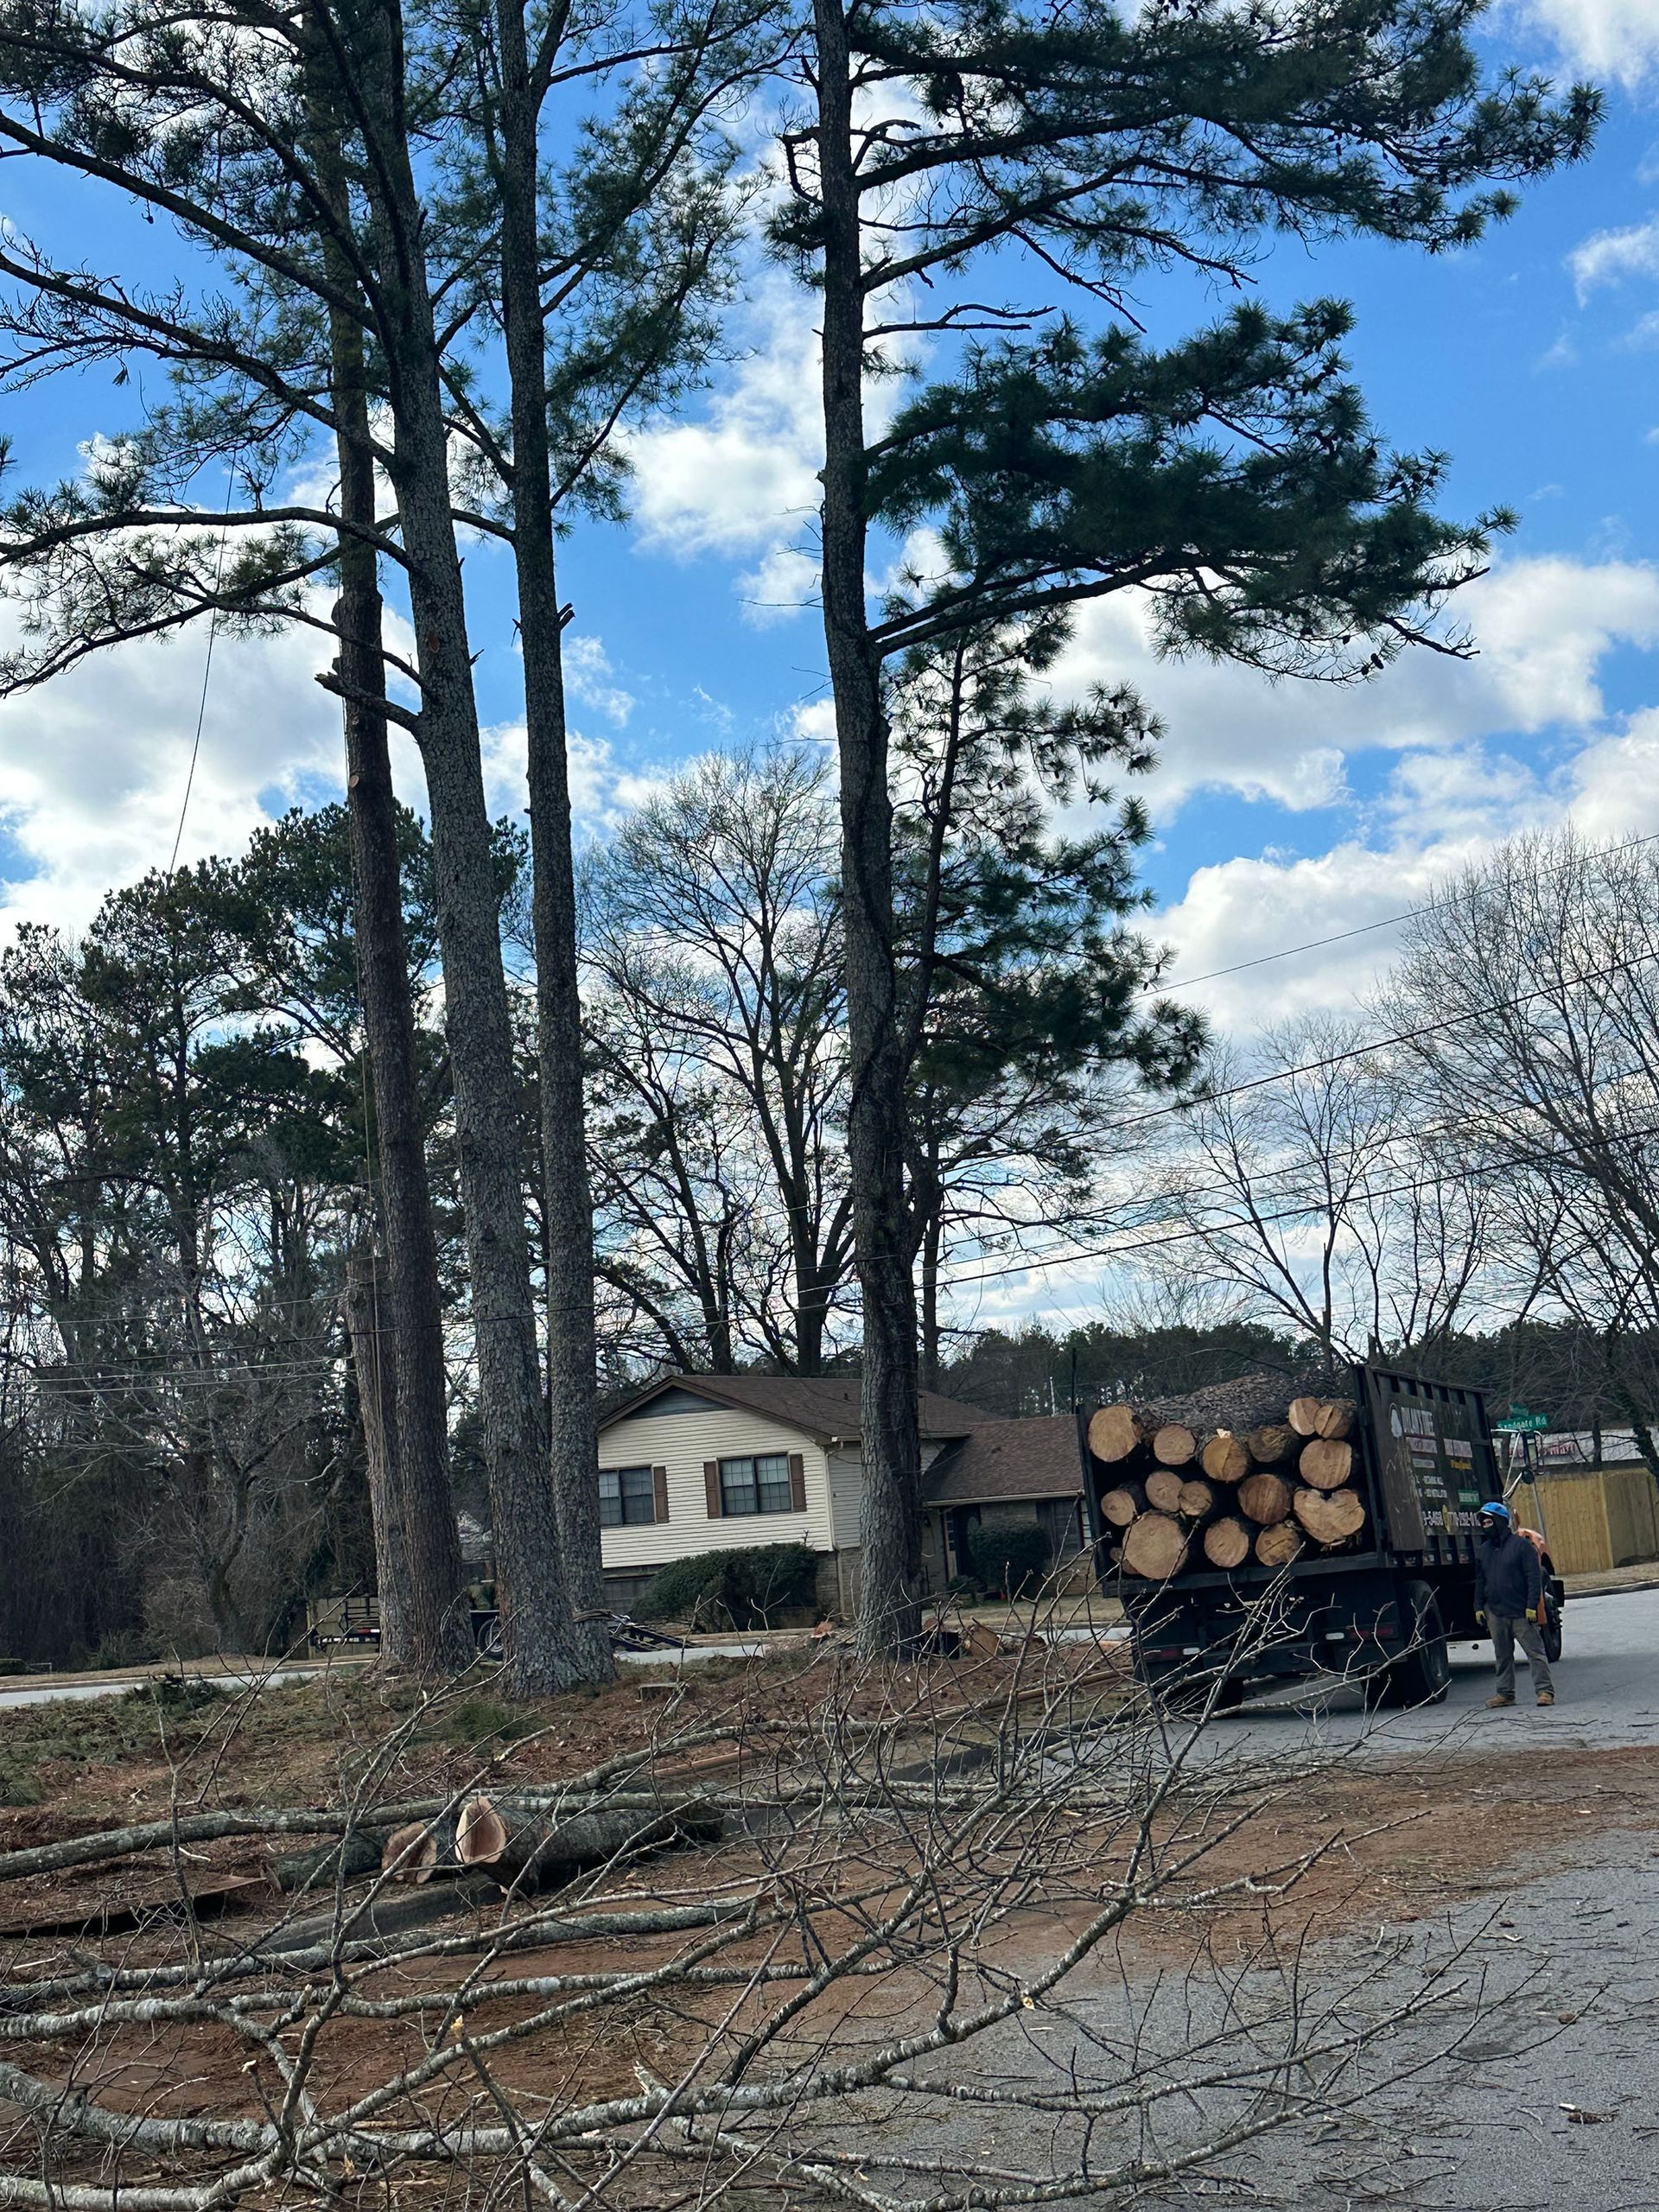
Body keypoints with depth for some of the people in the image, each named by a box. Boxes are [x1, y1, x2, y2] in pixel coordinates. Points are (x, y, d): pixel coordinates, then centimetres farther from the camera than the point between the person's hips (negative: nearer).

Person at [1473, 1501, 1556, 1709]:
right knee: (1502, 1656, 11)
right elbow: (1480, 1581, 20)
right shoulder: (1483, 1550, 14)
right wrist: (1479, 1607, 12)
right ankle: (1505, 1693, 17)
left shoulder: (1520, 1545, -6)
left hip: (1521, 1613, -6)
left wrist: (1532, 1606, -14)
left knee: (1535, 1651, -5)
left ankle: (1545, 1690, -3)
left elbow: (1534, 1577, -9)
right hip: (1495, 1613, 6)